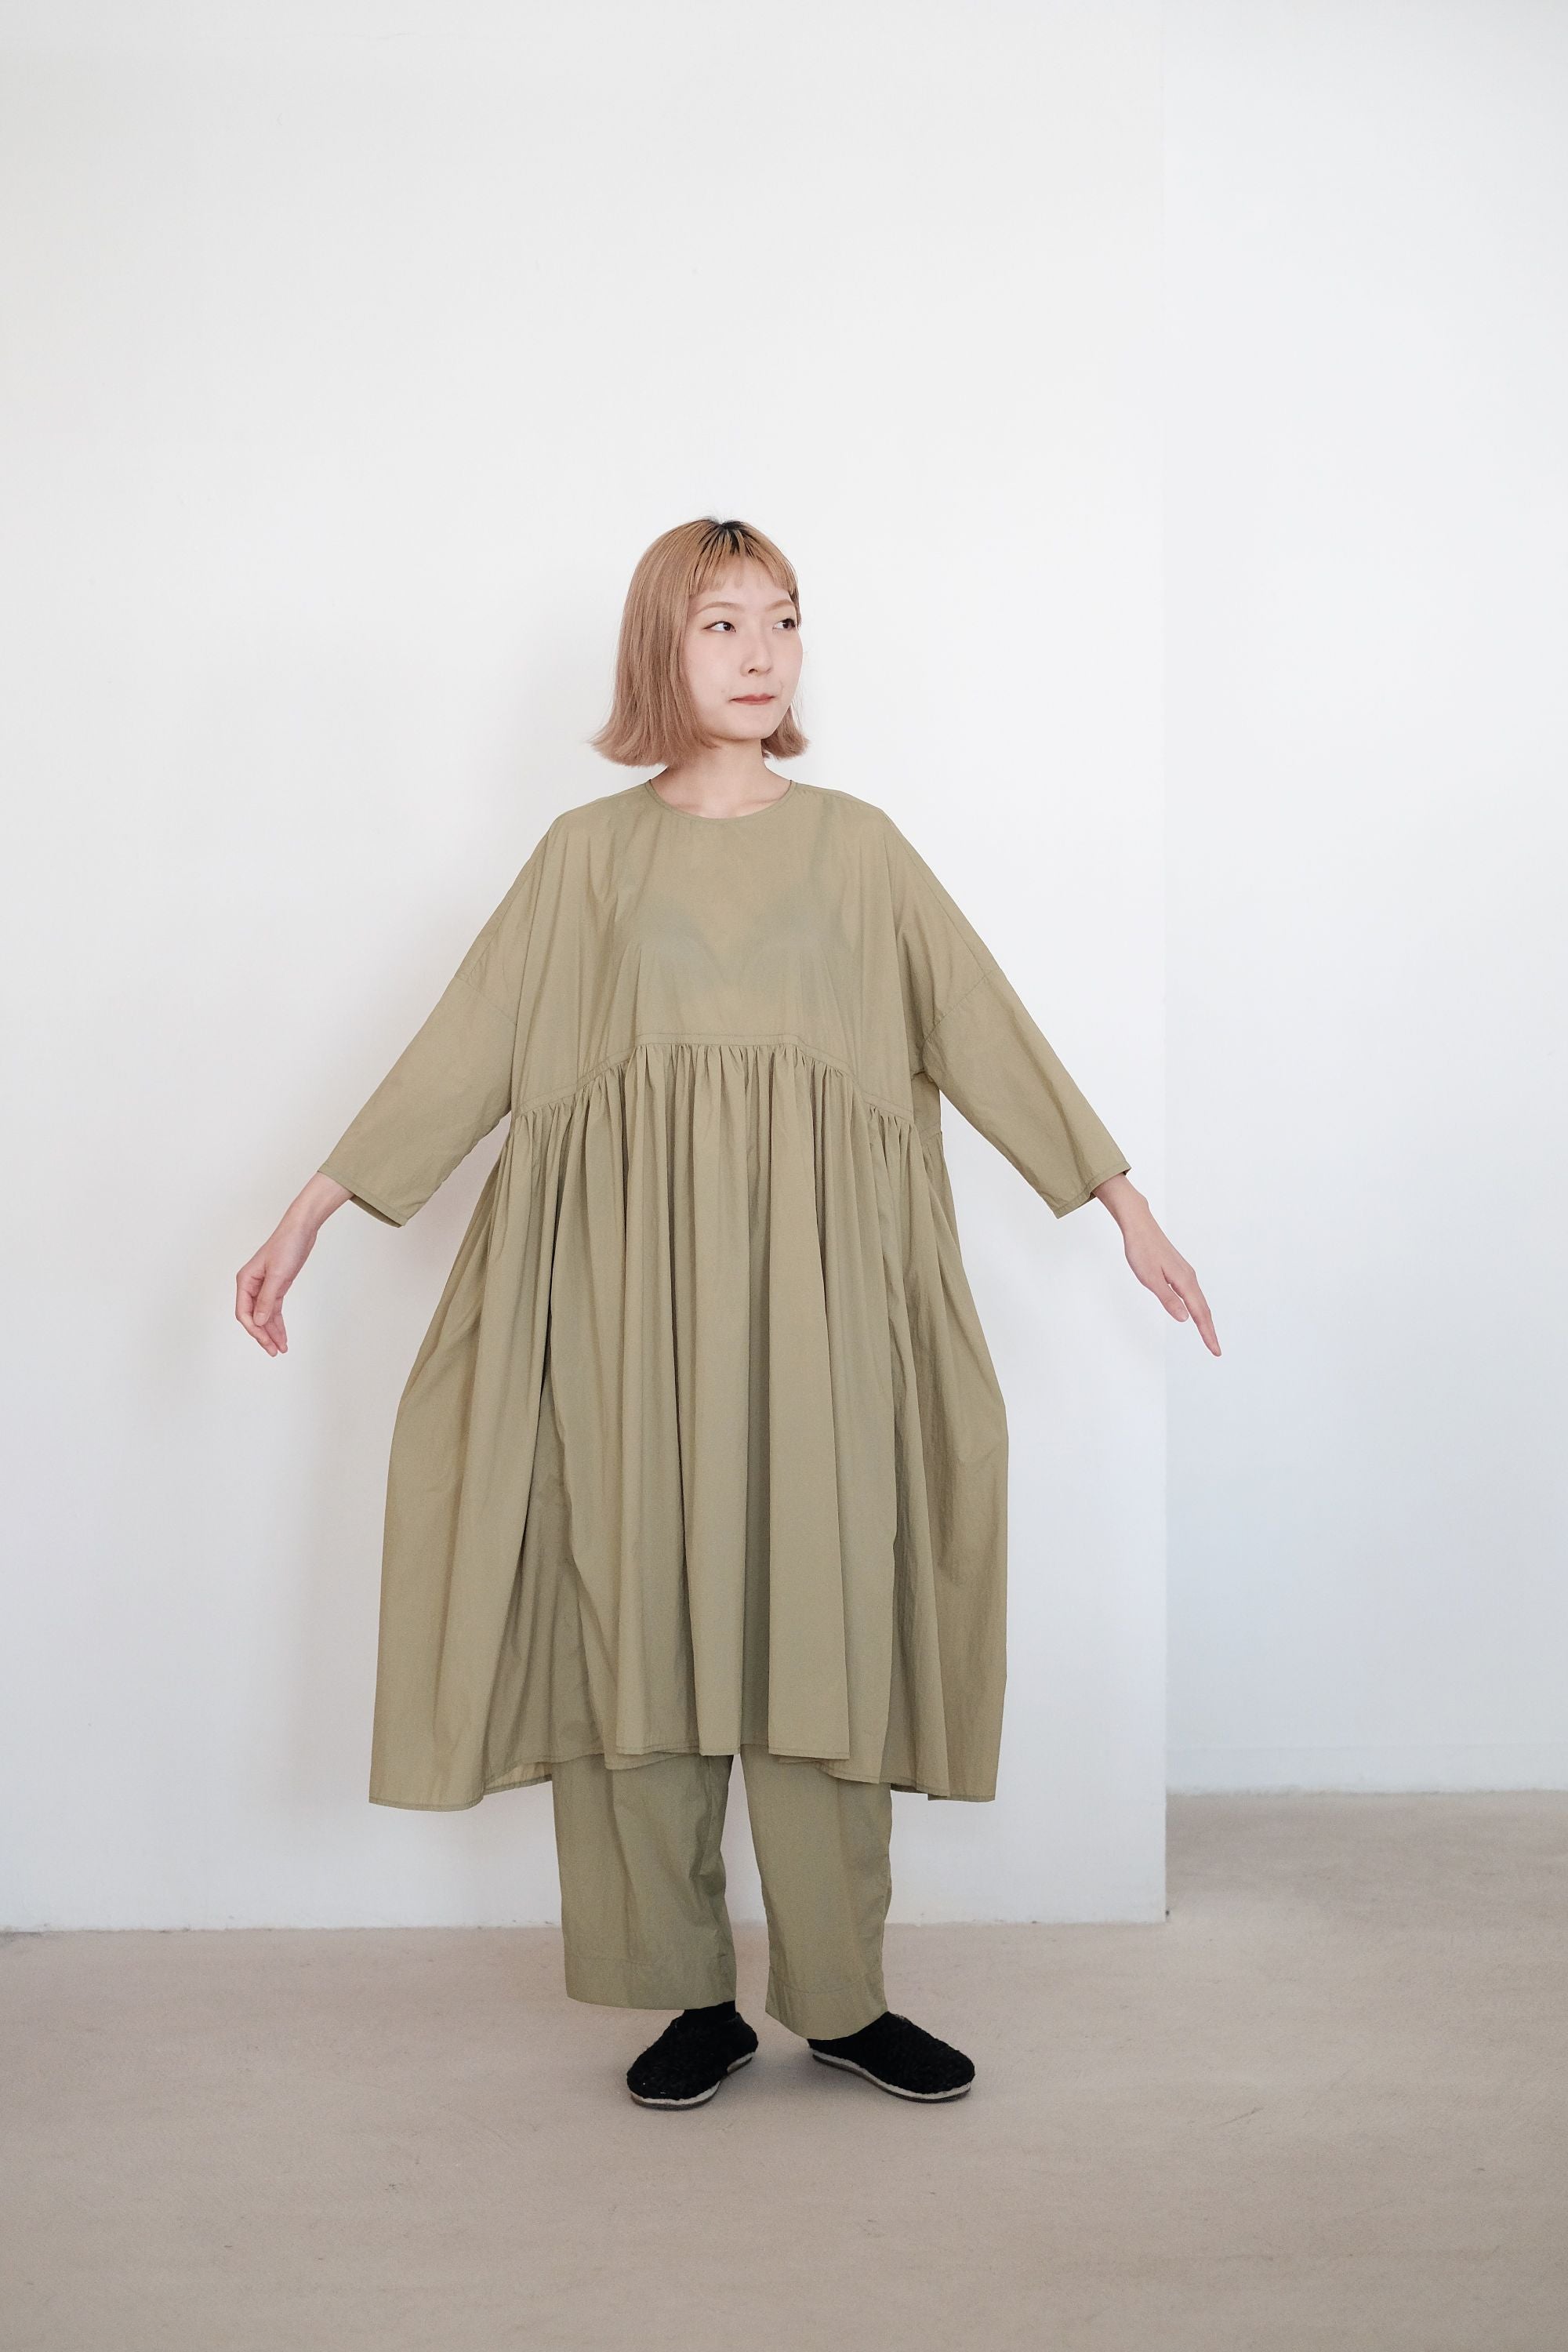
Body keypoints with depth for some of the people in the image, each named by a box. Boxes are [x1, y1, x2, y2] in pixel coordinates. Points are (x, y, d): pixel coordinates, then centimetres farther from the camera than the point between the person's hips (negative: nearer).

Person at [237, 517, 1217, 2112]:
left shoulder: (855, 843, 11)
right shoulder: (588, 851, 10)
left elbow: (987, 1030, 10)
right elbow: (464, 1049, 7)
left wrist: (1126, 1205, 8)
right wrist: (309, 1212, 3)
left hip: (810, 1280, 0)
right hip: (630, 1278, 0)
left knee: (819, 1613, -1)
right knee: (642, 1611, 1)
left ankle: (840, 1995, 11)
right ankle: (688, 1996, 13)